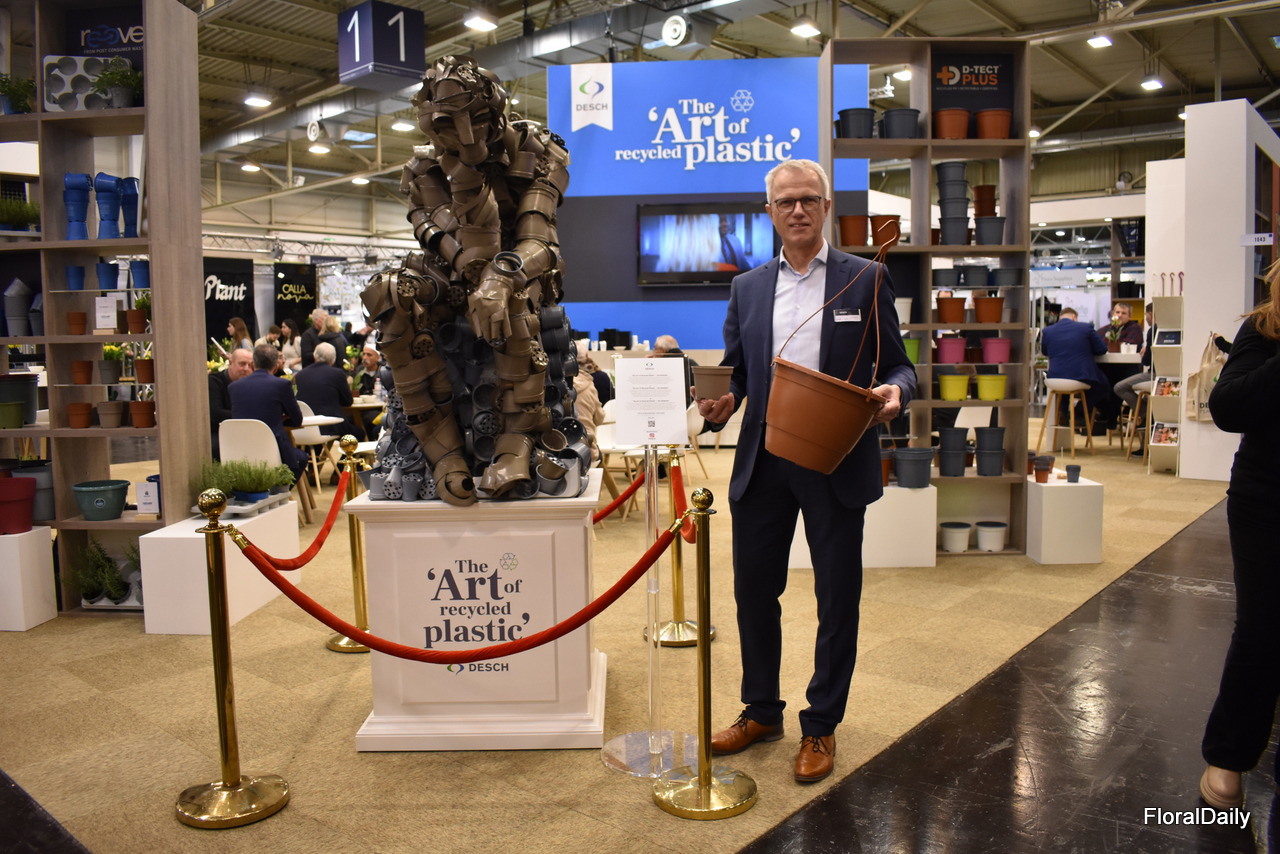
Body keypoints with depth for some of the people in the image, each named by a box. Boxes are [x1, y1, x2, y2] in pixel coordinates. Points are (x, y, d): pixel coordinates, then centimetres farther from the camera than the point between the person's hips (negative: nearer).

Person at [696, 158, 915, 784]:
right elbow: (735, 368, 12)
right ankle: (761, 711, 33)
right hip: (762, 464, 3)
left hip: (837, 465, -3)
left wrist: (895, 391, -20)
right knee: (754, 592, 12)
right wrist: (721, 402, -9)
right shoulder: (747, 287, 10)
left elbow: (896, 364, 2)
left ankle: (821, 726, 26)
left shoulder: (866, 278, 1)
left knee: (838, 599, 7)